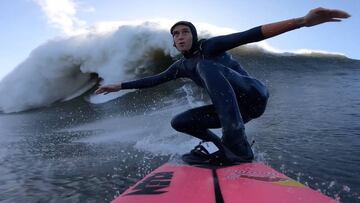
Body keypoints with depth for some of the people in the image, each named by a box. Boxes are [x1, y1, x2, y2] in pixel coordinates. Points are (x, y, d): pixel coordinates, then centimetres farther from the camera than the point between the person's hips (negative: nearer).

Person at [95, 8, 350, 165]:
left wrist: (302, 21, -30)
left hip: (253, 94, -7)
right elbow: (154, 80, 19)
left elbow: (250, 35, -19)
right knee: (178, 122, 4)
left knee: (206, 66, -32)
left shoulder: (209, 46, -7)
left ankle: (237, 144, -41)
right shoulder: (181, 66, 12)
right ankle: (226, 149, 0)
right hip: (232, 108, 7)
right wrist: (119, 86, 24)